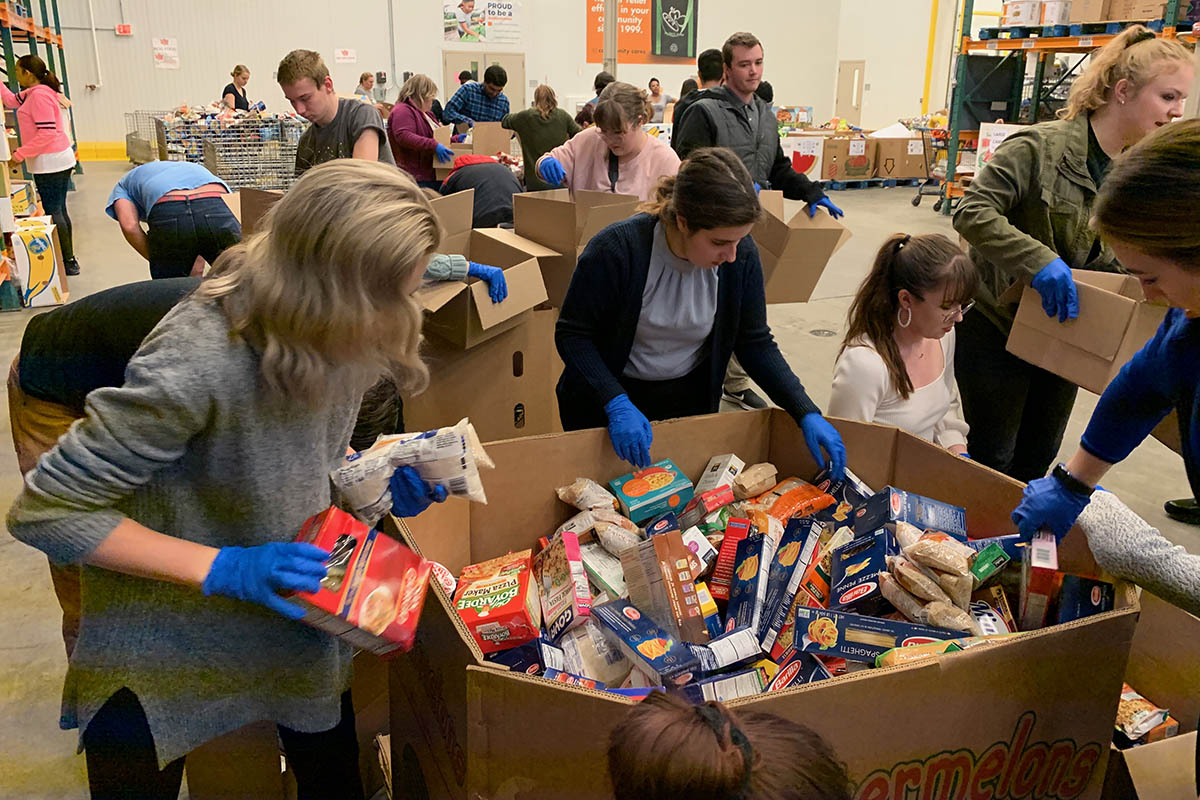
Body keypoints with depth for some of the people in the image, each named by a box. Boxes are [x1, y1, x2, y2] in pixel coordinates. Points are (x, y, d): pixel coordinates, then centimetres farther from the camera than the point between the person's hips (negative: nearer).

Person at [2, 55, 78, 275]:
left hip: (49, 162, -10)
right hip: (61, 158, 10)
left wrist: (20, 154, -18)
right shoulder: (34, 92, 14)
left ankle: (68, 262, -4)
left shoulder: (39, 95, -16)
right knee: (59, 210, 13)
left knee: (53, 212, -6)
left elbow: (47, 133, -22)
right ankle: (69, 259, 18)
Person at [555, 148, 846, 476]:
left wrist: (807, 413, -17)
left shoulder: (741, 255, -17)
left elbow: (755, 342, -7)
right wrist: (616, 404, -32)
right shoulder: (618, 248, -28)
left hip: (689, 397, 3)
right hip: (605, 397, -3)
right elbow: (572, 334, -20)